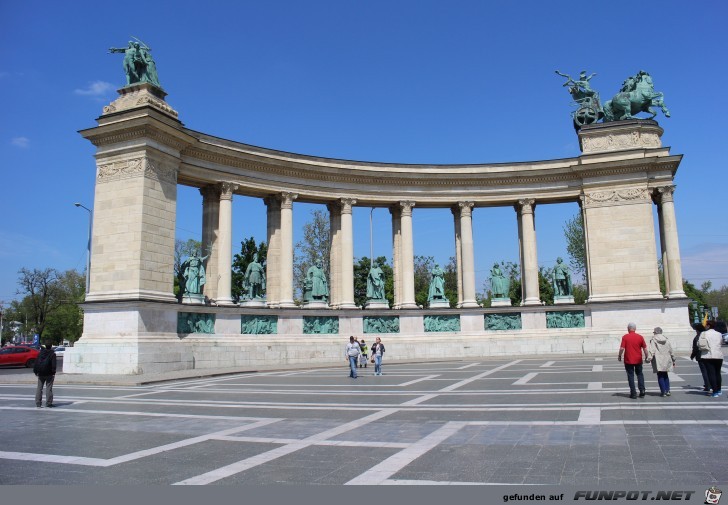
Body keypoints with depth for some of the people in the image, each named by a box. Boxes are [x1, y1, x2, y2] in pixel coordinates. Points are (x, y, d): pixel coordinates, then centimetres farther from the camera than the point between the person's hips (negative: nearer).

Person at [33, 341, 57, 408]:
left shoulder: (41, 352, 7)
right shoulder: (52, 354, -6)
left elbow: (36, 362, 8)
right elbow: (53, 364, -12)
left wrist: (35, 371, 13)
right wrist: (53, 372, -9)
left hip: (40, 373, 4)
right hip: (49, 373, -4)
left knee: (39, 388, 10)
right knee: (49, 388, -1)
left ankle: (38, 403, 9)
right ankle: (48, 403, -1)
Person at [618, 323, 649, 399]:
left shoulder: (625, 337, -9)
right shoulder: (640, 337, -1)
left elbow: (622, 348, -13)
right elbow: (645, 348, 1)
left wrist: (619, 356, 1)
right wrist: (646, 357, 14)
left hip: (628, 360, -2)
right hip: (638, 360, 3)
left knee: (630, 376, 5)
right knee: (639, 374, 19)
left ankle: (633, 393, 4)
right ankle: (642, 390, 11)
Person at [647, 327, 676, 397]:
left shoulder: (653, 340, -4)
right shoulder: (666, 340, 10)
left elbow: (652, 351, -16)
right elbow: (671, 351, 13)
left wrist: (650, 358, -22)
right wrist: (673, 360, 21)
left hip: (658, 361, -5)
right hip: (666, 360, 5)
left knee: (660, 376, 0)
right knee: (665, 375, 15)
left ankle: (663, 391, -4)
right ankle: (667, 390, 9)